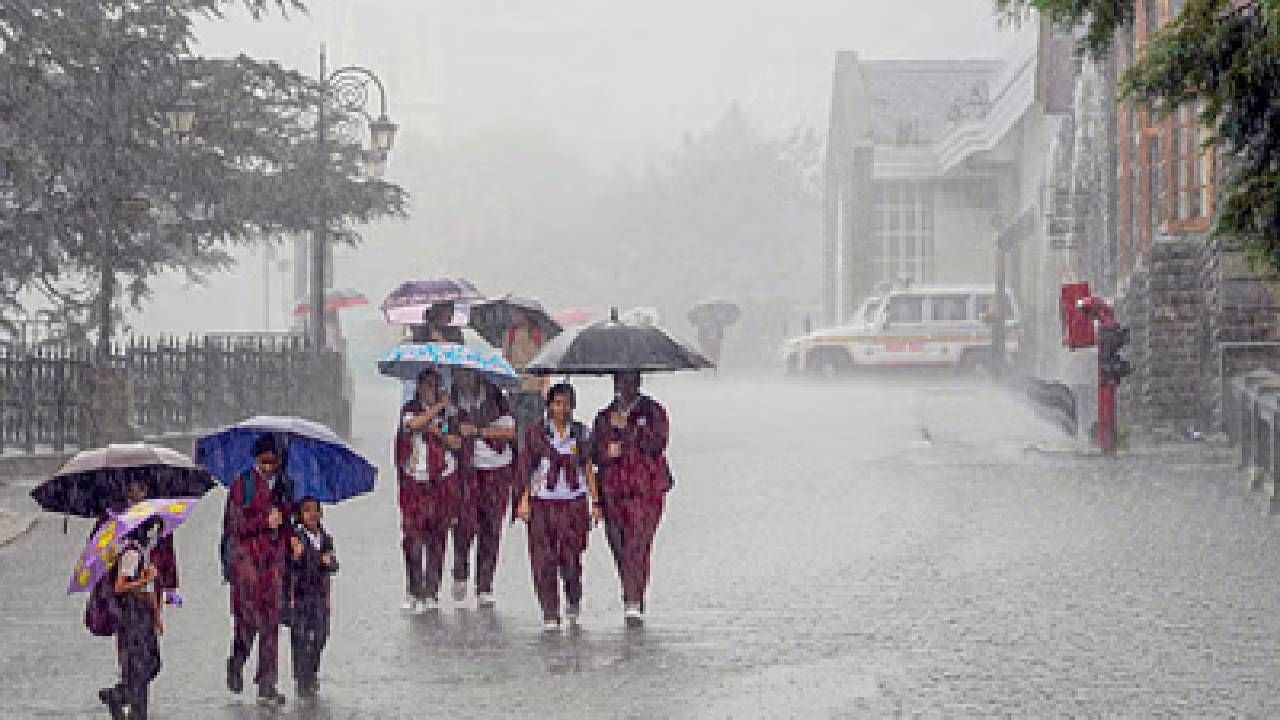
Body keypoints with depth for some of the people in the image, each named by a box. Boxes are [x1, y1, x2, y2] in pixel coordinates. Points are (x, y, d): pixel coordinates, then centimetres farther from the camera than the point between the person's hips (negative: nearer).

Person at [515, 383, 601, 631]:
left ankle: (573, 601, 23)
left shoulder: (580, 433, 6)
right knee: (544, 561, -4)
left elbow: (588, 469, 9)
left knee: (571, 559, -4)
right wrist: (524, 499, -7)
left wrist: (595, 502, 5)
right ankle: (550, 615, 3)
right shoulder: (536, 432, 1)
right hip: (542, 502, -1)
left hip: (574, 501, 1)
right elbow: (526, 467, 2)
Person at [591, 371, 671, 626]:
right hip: (613, 492, 4)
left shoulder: (652, 412, 5)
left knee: (637, 545, -17)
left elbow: (656, 444, -10)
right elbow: (594, 453, 11)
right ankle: (633, 603, 17)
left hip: (646, 492, -4)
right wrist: (607, 452, -11)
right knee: (620, 549, 5)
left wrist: (625, 428, -15)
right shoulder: (603, 418, 16)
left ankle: (634, 603, -25)